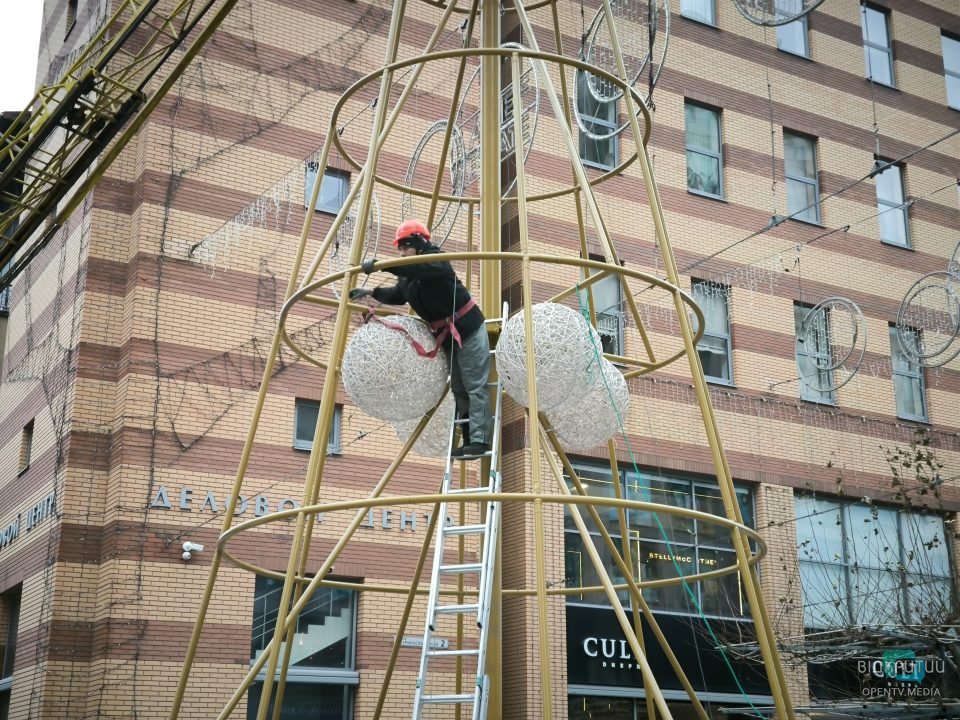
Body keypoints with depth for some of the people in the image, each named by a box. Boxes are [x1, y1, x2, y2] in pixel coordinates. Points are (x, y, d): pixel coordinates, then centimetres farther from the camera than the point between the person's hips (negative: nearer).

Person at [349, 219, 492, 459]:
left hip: (468, 329, -9)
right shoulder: (407, 276, 8)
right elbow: (398, 295, 21)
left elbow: (418, 268, -37)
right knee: (459, 389, 10)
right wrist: (371, 292, 4)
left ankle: (479, 441, -14)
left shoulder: (436, 261, -16)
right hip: (446, 336, 9)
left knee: (475, 387, -10)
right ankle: (469, 441, 14)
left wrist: (380, 265, -42)